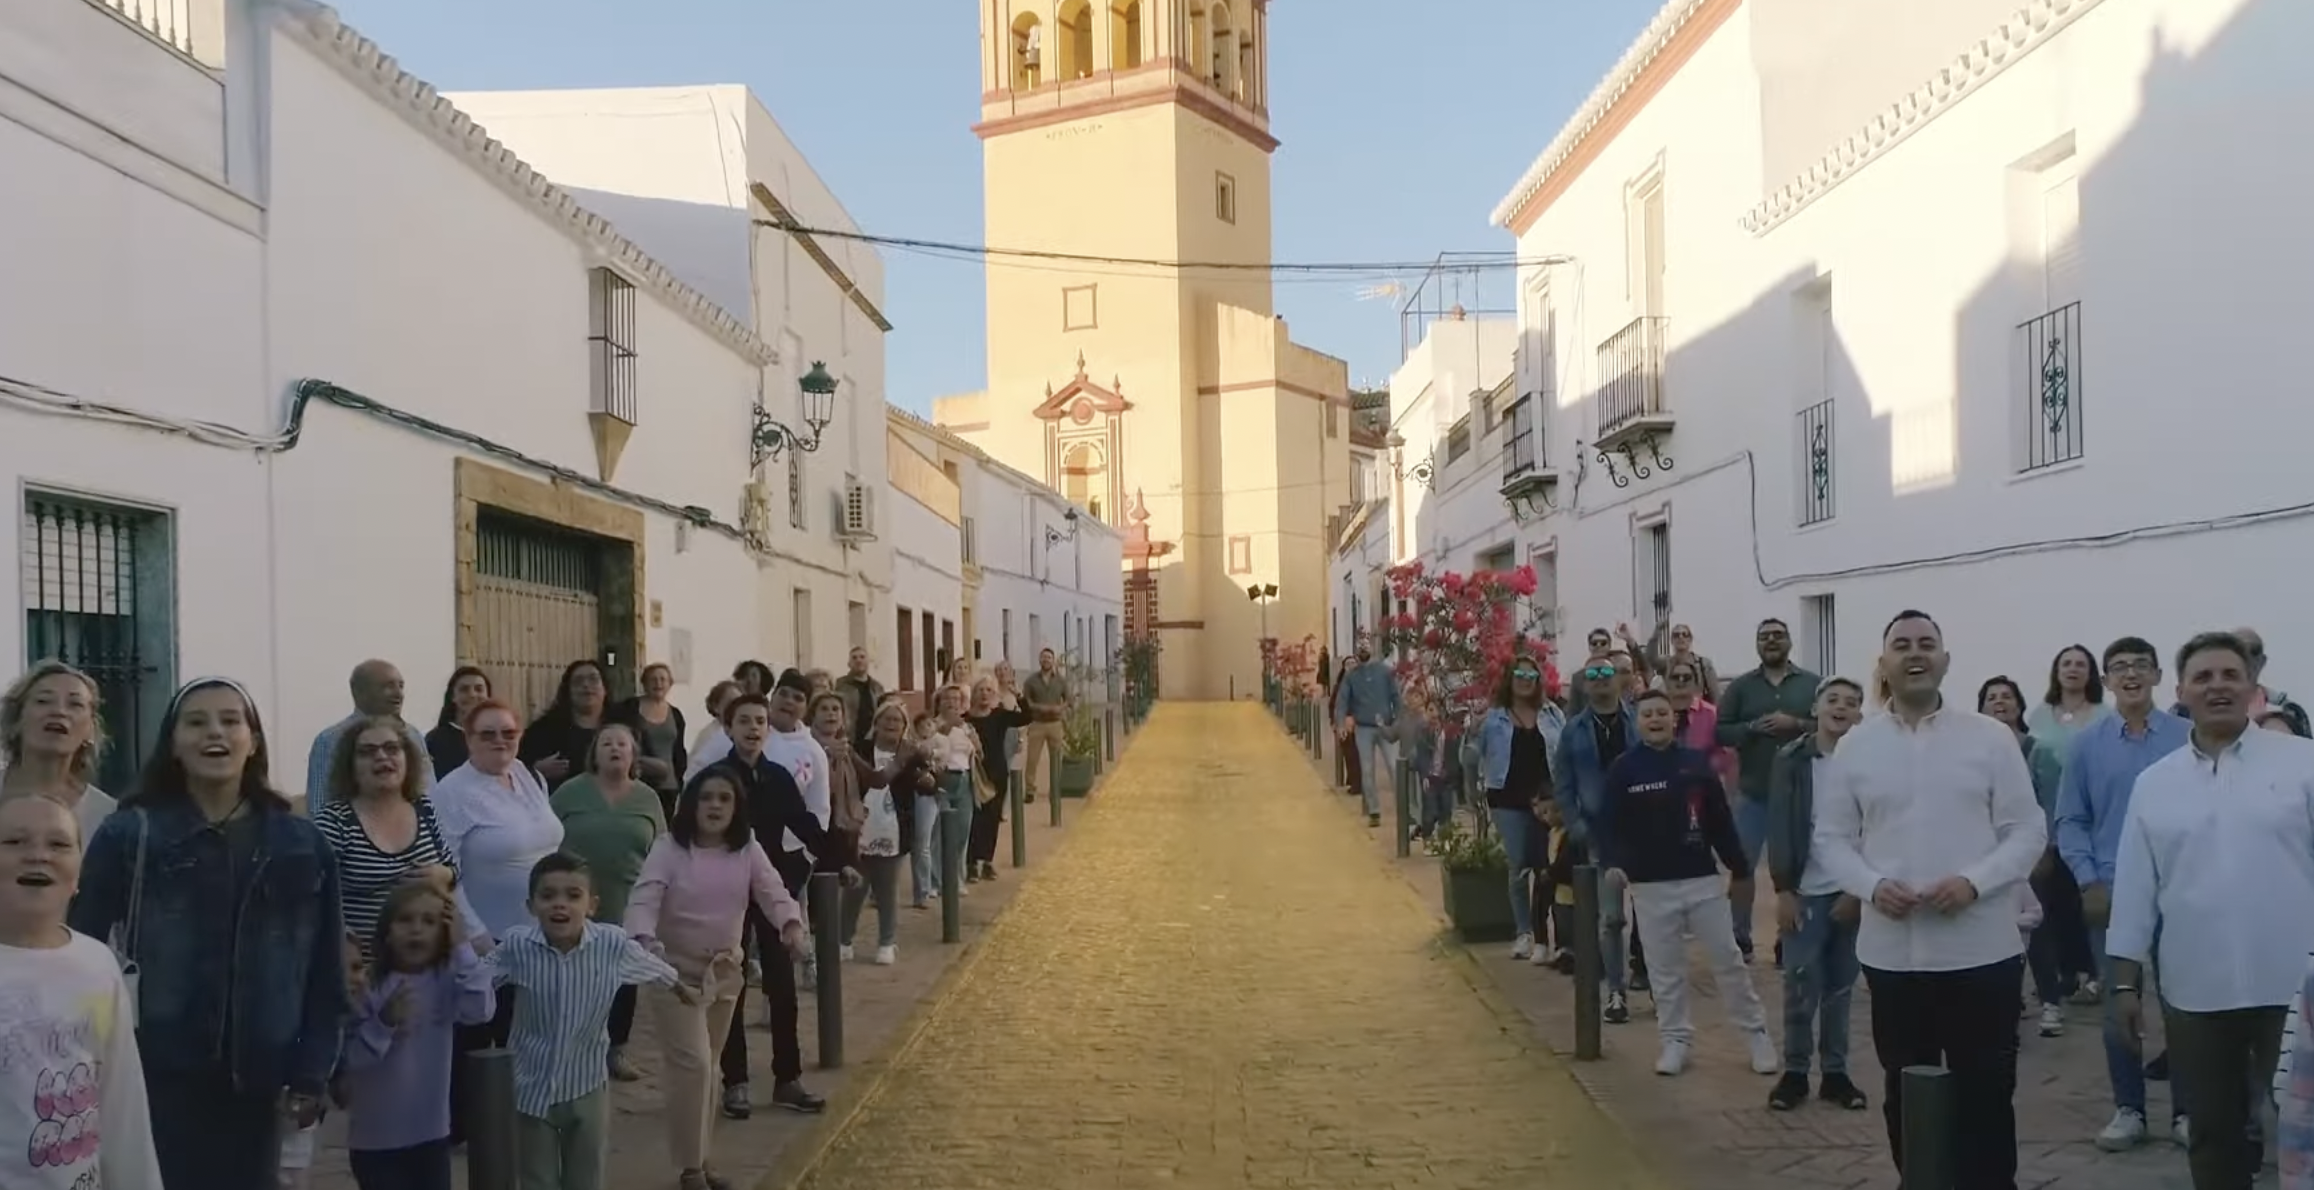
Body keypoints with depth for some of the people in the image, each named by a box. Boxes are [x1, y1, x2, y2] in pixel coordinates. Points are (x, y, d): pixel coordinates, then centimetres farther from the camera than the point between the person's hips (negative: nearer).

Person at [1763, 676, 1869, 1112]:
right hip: (1805, 892, -1)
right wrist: (1783, 890, -8)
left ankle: (1836, 1072, 17)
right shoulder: (1791, 760, -2)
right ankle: (1794, 1072, 9)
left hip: (1852, 893, 1)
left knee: (1841, 989, 8)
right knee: (1800, 987, -3)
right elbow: (1779, 829, -3)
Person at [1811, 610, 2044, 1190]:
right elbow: (1831, 838, 5)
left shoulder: (1991, 738, -1)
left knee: (1985, 1093, 6)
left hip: (1981, 948, -2)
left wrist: (1974, 881, -17)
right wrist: (1872, 886, -13)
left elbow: (2027, 830, -1)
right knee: (1906, 1094, 14)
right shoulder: (1855, 746, 4)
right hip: (1891, 951, 2)